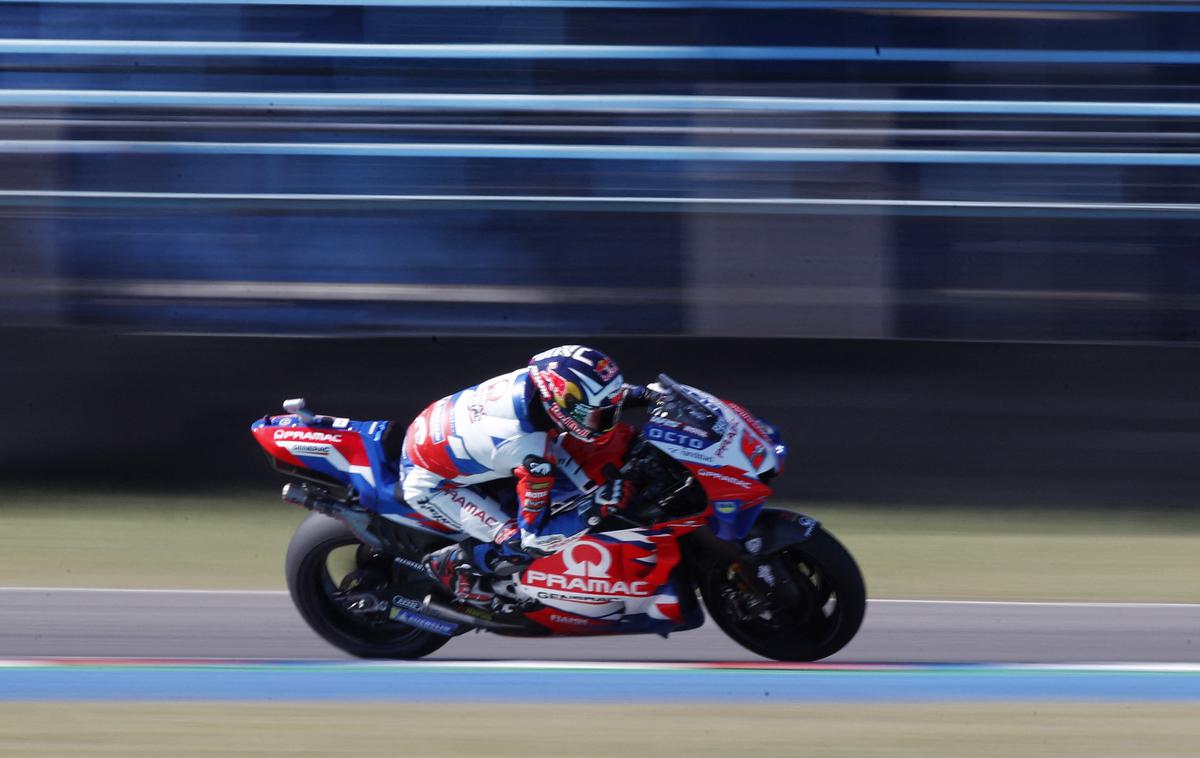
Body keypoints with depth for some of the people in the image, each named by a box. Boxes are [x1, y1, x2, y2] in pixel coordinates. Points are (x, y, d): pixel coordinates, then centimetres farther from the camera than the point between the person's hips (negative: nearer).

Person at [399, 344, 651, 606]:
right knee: (520, 547, -20)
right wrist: (594, 510, -38)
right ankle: (450, 564, 7)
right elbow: (535, 535, -31)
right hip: (426, 484, -8)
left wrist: (625, 392, -3)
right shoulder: (529, 449, -40)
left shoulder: (529, 379, -22)